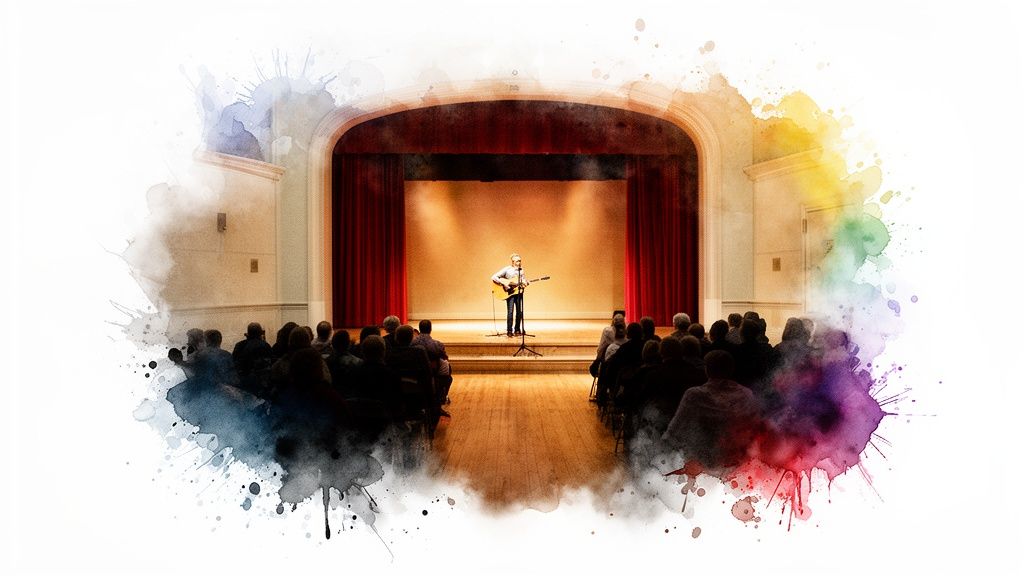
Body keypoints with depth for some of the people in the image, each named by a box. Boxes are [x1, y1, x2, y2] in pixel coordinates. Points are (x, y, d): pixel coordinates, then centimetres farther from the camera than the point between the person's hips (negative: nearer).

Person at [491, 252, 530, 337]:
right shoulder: (507, 269, -7)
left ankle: (517, 330, 16)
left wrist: (526, 283, -12)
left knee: (519, 311, 2)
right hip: (509, 293, -4)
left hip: (518, 292, 4)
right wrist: (504, 284, -21)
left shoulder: (521, 270, 8)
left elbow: (524, 282, 12)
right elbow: (494, 277, -11)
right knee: (510, 311, -13)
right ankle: (509, 331, -3)